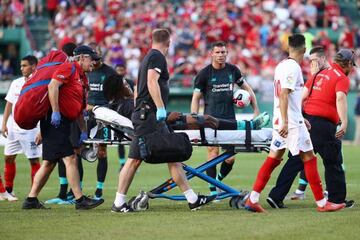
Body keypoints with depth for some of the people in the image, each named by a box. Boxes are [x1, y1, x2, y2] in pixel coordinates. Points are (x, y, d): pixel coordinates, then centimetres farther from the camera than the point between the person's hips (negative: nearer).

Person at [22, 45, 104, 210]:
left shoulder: (82, 78, 22)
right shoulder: (69, 68, -7)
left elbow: (79, 109, 25)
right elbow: (52, 86, -21)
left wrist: (83, 131, 17)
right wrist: (55, 112, -26)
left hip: (63, 124, 10)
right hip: (55, 120, -10)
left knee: (49, 163, 11)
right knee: (70, 159, -12)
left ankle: (31, 200, 16)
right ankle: (80, 200, -14)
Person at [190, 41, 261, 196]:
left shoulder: (232, 70, 9)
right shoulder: (204, 74, -1)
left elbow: (246, 88, 20)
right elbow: (196, 98, 2)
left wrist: (256, 109, 12)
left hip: (229, 117, 3)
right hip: (211, 118, -3)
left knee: (231, 157, -1)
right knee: (213, 152, -10)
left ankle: (218, 181, 24)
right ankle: (213, 190, -6)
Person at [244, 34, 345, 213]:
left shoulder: (281, 65, 14)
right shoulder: (293, 67, -14)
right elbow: (283, 95, -22)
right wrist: (285, 122, -25)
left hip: (281, 121, 9)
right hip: (292, 122, -9)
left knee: (274, 158, 8)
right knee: (309, 158, -2)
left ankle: (252, 200, 4)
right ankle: (322, 203, 1)